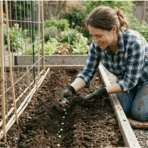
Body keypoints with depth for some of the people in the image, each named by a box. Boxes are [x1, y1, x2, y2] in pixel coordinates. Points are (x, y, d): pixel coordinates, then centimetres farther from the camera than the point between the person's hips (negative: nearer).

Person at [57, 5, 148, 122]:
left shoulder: (134, 43, -37)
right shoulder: (97, 44, -22)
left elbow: (130, 81, -30)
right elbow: (87, 72, -16)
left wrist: (104, 91, -38)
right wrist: (71, 88, -34)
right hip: (124, 78, 4)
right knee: (123, 110, -14)